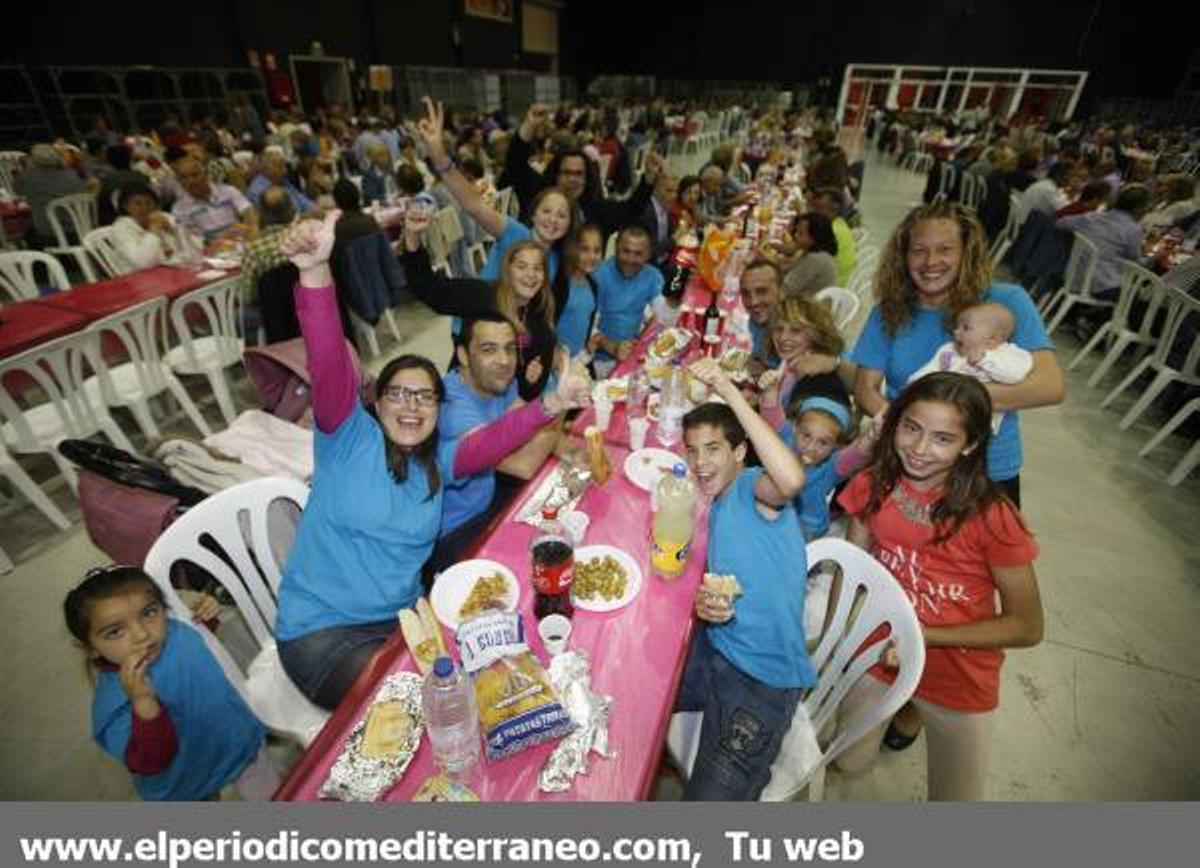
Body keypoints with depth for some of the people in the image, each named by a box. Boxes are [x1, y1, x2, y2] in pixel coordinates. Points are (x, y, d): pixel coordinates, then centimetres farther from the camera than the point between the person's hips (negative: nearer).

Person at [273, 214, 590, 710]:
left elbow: (494, 440, -8)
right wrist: (316, 272, -40)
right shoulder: (349, 437, -9)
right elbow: (329, 364, -25)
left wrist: (550, 405, -23)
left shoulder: (438, 462, 5)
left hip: (402, 617, 5)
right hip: (321, 631, -5)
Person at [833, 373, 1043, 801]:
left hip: (958, 681, -2)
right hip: (876, 656, 3)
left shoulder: (990, 516, -23)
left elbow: (1027, 627, -16)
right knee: (849, 762, 24)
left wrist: (922, 636, -22)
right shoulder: (873, 486, -14)